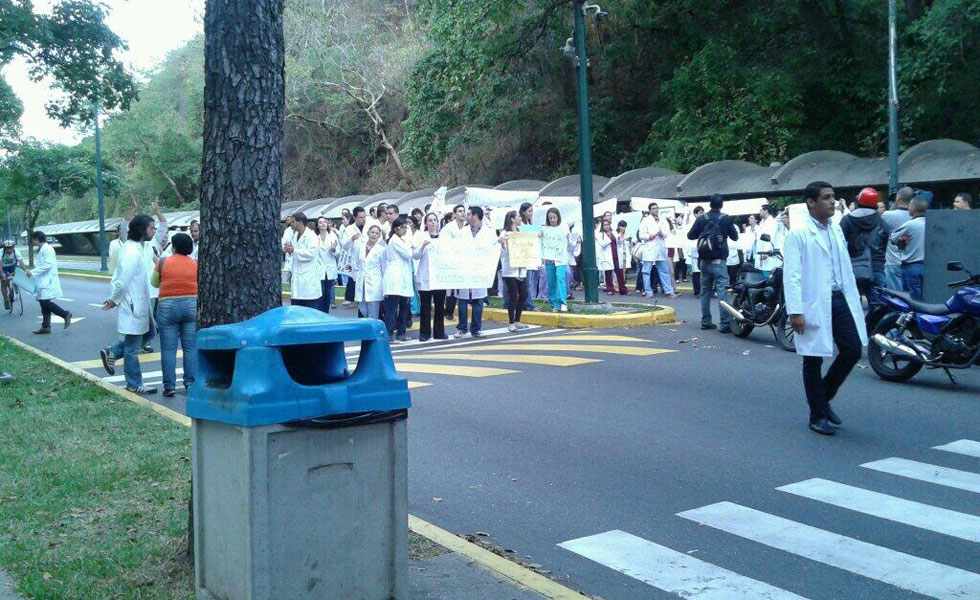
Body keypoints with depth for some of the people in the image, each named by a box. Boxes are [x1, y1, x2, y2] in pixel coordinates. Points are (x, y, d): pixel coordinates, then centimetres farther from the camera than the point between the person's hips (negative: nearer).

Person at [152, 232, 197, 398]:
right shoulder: (195, 264, 3)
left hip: (168, 307, -1)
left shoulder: (163, 262, -1)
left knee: (168, 349, 2)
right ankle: (191, 383, 9)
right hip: (192, 306, 2)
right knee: (191, 347, 8)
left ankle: (169, 386, 1)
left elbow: (154, 283, 12)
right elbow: (201, 287, 7)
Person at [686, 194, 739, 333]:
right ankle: (725, 323, -12)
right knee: (722, 291, -6)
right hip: (719, 261, -4)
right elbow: (735, 237, 3)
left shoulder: (701, 219, 2)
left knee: (705, 291, 13)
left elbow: (690, 236, 7)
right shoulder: (726, 219, -5)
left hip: (704, 261, 4)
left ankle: (705, 321, 15)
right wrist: (732, 228, 21)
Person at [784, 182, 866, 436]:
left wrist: (854, 299, 13)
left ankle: (824, 397, 26)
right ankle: (817, 415, 17)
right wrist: (795, 311, -19)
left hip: (840, 300, 7)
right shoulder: (798, 234, -8)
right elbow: (791, 275, -13)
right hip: (814, 305, -6)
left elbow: (845, 268, 17)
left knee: (853, 350, 5)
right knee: (814, 360, 4)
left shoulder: (836, 230, 14)